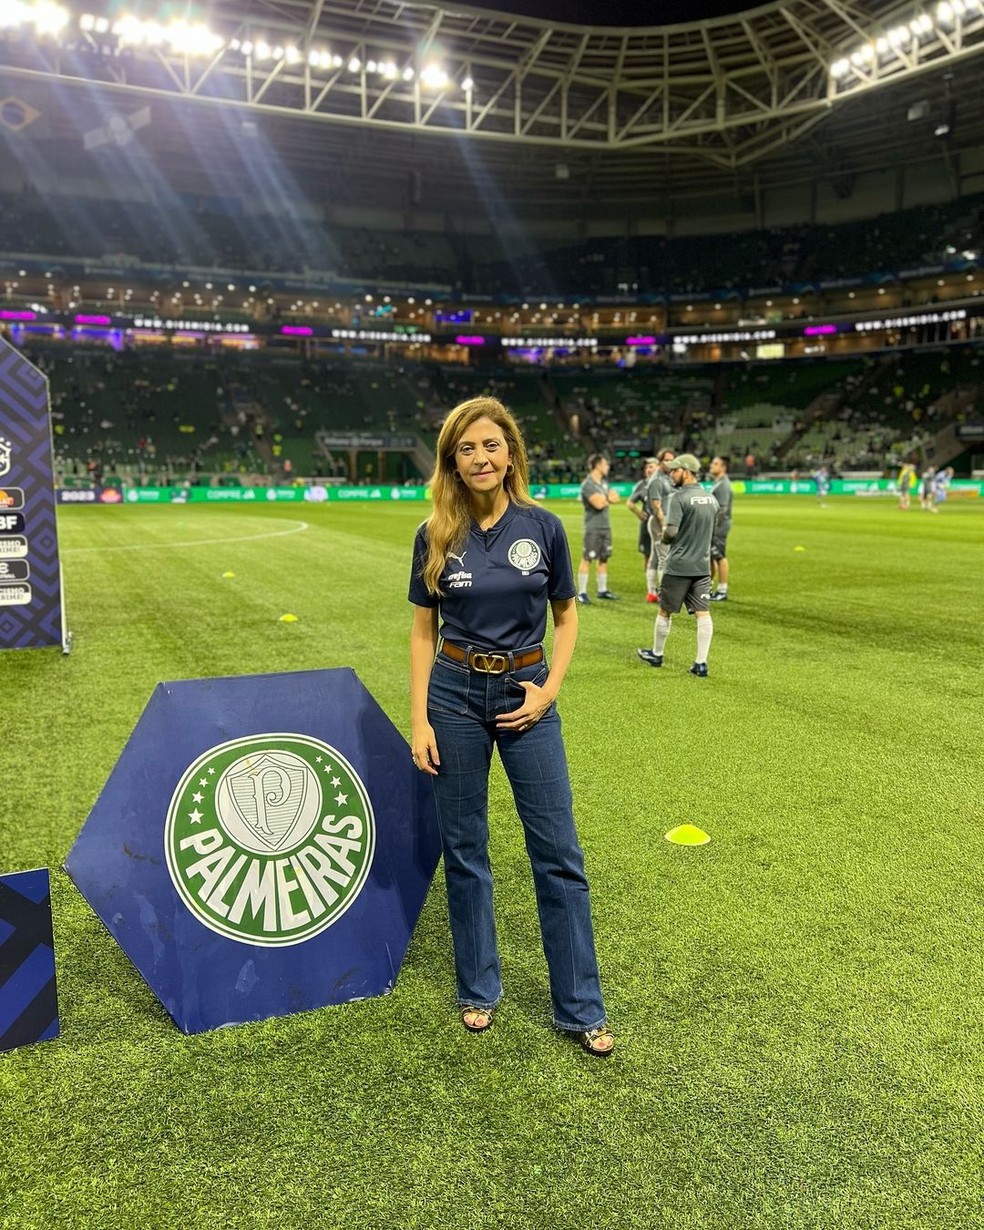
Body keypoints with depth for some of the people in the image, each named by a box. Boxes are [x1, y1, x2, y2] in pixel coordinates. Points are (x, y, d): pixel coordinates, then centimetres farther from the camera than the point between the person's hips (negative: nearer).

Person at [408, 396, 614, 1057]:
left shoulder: (543, 527, -4)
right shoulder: (436, 535, -3)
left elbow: (567, 617, 5)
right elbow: (424, 632, 2)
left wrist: (549, 689, -7)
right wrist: (419, 718, -4)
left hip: (525, 693, 0)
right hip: (455, 693, 1)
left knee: (559, 853, 3)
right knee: (464, 849, 10)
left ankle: (582, 1007, 17)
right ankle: (480, 990, 29)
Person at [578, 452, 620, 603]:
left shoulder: (604, 482, 15)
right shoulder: (588, 484, -13)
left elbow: (616, 498, 10)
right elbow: (599, 504, -22)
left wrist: (604, 498, -8)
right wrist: (608, 498, -2)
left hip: (605, 526, 8)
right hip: (593, 527, -8)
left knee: (604, 558, 12)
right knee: (587, 559, -5)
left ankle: (602, 590, 21)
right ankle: (581, 592, -1)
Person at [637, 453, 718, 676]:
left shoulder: (680, 497, -14)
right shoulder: (712, 499, 9)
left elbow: (670, 532, -20)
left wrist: (664, 534, 1)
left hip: (678, 566, -6)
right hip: (703, 565, 6)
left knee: (665, 611, 11)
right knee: (703, 613, 2)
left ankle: (656, 654, 26)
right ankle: (701, 663, 0)